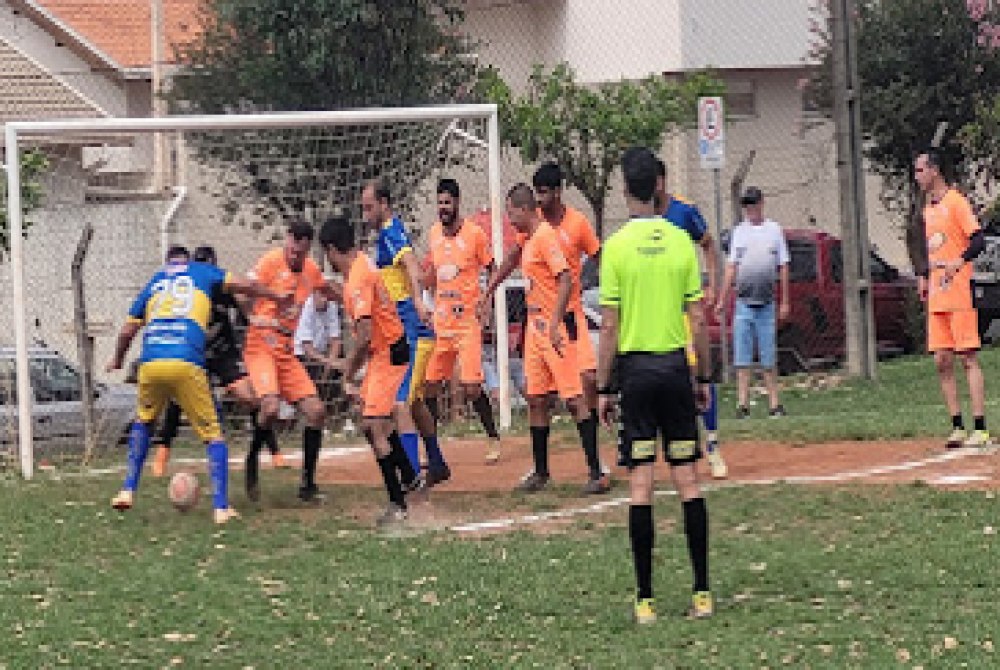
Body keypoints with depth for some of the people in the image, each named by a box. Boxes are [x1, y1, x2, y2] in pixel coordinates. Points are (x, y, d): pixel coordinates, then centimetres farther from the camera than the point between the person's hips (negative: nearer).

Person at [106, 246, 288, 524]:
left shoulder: (154, 282, 26)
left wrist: (117, 361, 43)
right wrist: (277, 297, 28)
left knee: (143, 422, 29)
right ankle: (221, 507, -3)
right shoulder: (202, 272, 21)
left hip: (150, 364, 3)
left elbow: (128, 331, 26)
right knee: (212, 433, 7)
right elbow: (244, 286, 13)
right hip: (186, 365, -3)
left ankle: (128, 491, 20)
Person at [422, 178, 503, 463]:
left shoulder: (474, 233, -6)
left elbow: (492, 270, 3)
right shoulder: (434, 233, 10)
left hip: (467, 320, -5)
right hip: (440, 321, 5)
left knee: (472, 388, -9)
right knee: (430, 386, 3)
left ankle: (494, 439, 9)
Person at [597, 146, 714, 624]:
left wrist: (604, 388, 1)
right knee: (687, 480, 6)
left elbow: (610, 327, -6)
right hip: (676, 367, 2)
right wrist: (703, 378, 12)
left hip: (635, 369, -2)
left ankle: (645, 599, 0)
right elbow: (698, 320, 2)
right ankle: (702, 592, 5)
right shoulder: (681, 242, 1)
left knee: (640, 483, -1)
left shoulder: (617, 246, -6)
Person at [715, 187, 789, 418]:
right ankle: (743, 403, -2)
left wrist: (785, 302, 2)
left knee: (769, 358, 2)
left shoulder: (774, 230, 6)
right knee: (742, 357, -2)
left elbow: (783, 268, 6)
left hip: (766, 304, -1)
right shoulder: (739, 232, 10)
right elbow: (731, 267, 10)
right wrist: (722, 300, 5)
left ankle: (775, 403, 6)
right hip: (743, 303, 1)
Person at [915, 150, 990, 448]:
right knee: (942, 362, 6)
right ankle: (958, 427, 10)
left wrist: (959, 262, -32)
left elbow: (978, 240, -17)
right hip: (936, 298, 8)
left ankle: (980, 429, -8)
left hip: (960, 293, -8)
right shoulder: (927, 210, 18)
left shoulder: (956, 202, -8)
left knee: (968, 358, -8)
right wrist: (924, 277, 14)